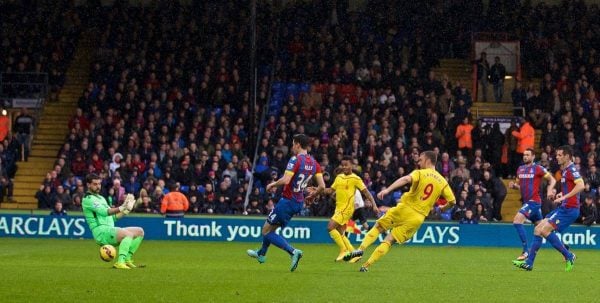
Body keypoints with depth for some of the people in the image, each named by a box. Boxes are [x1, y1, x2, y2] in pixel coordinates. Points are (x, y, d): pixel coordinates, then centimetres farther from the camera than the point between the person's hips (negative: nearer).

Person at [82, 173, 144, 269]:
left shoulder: (101, 198, 26)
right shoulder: (88, 199, -4)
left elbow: (113, 217, 25)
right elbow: (104, 212, -19)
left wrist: (126, 210, 11)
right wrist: (121, 208, -27)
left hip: (110, 230, 9)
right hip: (101, 231, -9)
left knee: (139, 231, 7)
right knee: (129, 234, -31)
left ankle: (127, 259, 2)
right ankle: (120, 262, -41)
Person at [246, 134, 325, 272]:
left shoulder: (296, 160, -18)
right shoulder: (314, 163, 4)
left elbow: (285, 180, -28)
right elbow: (322, 186, 1)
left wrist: (272, 184, -9)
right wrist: (311, 196, 19)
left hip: (287, 201, -8)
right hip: (299, 202, 9)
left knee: (267, 232, -1)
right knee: (271, 228, 27)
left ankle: (293, 251, -17)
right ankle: (261, 254, 44)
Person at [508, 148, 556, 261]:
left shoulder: (538, 168, -7)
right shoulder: (520, 169, 14)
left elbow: (552, 180, -3)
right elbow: (519, 185, 25)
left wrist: (550, 190, -20)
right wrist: (513, 185, 3)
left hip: (534, 201, -8)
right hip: (526, 201, 8)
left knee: (517, 220, -21)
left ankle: (526, 250, -19)